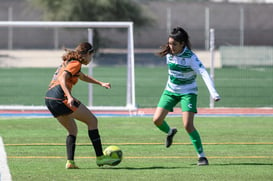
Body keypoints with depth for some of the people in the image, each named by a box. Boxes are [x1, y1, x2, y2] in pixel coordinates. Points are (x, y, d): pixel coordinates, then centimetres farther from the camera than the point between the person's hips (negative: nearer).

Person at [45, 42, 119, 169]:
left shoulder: (68, 62, 26)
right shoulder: (75, 63, -3)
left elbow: (83, 77, 44)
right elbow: (62, 79, -19)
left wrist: (101, 83, 42)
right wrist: (69, 97, -31)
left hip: (49, 99, 10)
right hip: (60, 97, -10)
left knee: (72, 129, 20)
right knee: (92, 121, 1)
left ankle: (70, 162, 4)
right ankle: (100, 157, -1)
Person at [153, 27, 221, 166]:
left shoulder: (190, 57, -24)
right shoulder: (169, 54, -7)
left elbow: (204, 73, -35)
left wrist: (213, 93, -48)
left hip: (188, 92, -5)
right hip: (170, 91, 5)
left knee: (188, 125, -18)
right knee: (157, 120, -6)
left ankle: (201, 155, -7)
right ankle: (169, 132, 30)